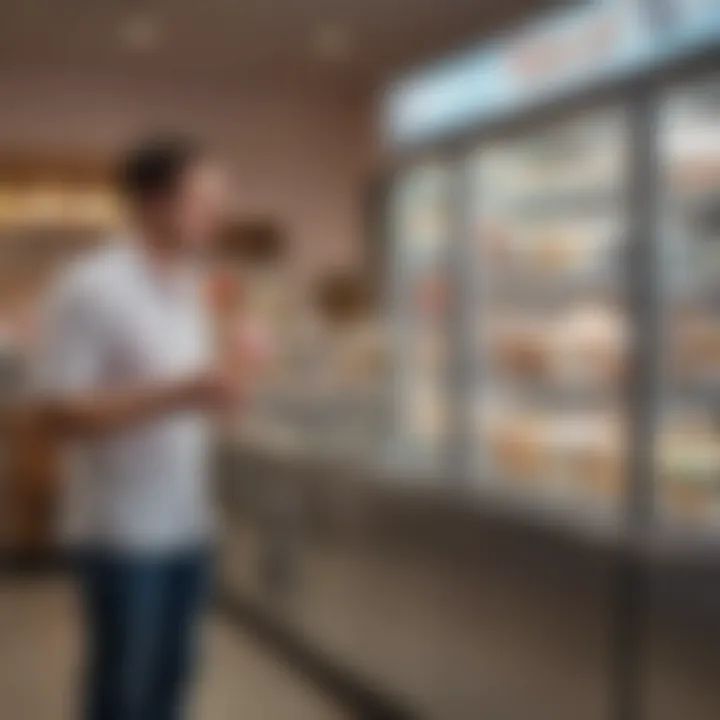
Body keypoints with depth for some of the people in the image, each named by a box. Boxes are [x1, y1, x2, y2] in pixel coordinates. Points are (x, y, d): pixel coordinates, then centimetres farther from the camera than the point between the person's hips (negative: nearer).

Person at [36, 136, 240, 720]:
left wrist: (214, 393, 0)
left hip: (187, 524, 7)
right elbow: (61, 414, -20)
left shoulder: (188, 288, 9)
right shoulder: (91, 289, -16)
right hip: (124, 532, -7)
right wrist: (179, 394, -27)